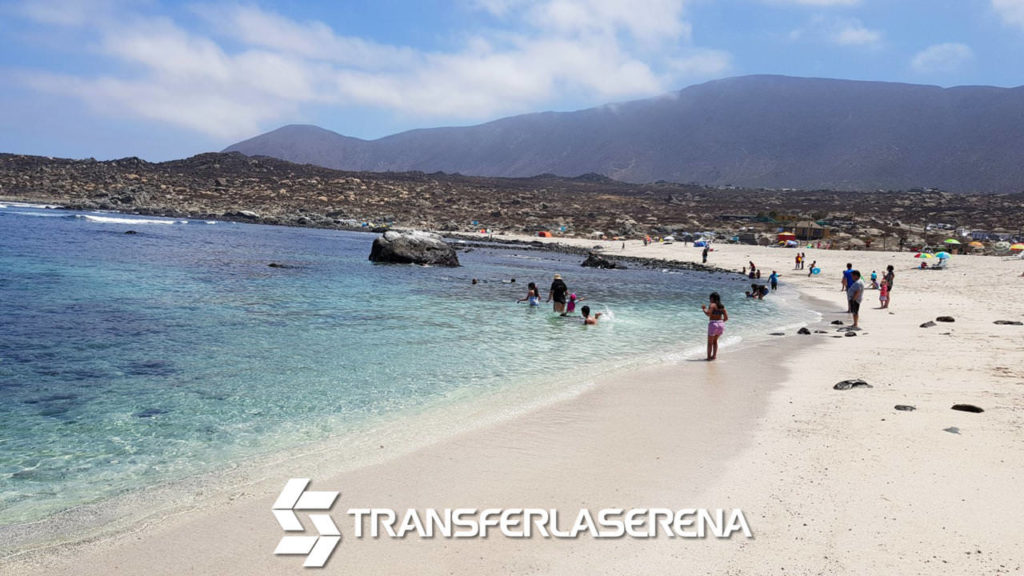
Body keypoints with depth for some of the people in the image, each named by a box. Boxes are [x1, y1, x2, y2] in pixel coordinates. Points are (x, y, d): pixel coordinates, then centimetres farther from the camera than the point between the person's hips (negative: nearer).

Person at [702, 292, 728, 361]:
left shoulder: (712, 305, -8)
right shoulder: (722, 306, 10)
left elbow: (708, 314, -21)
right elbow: (726, 318, 8)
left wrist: (704, 309, -4)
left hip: (713, 324, -6)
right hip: (721, 324, 6)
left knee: (710, 342, 7)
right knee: (715, 341, 23)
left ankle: (709, 357, 7)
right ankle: (714, 355, 23)